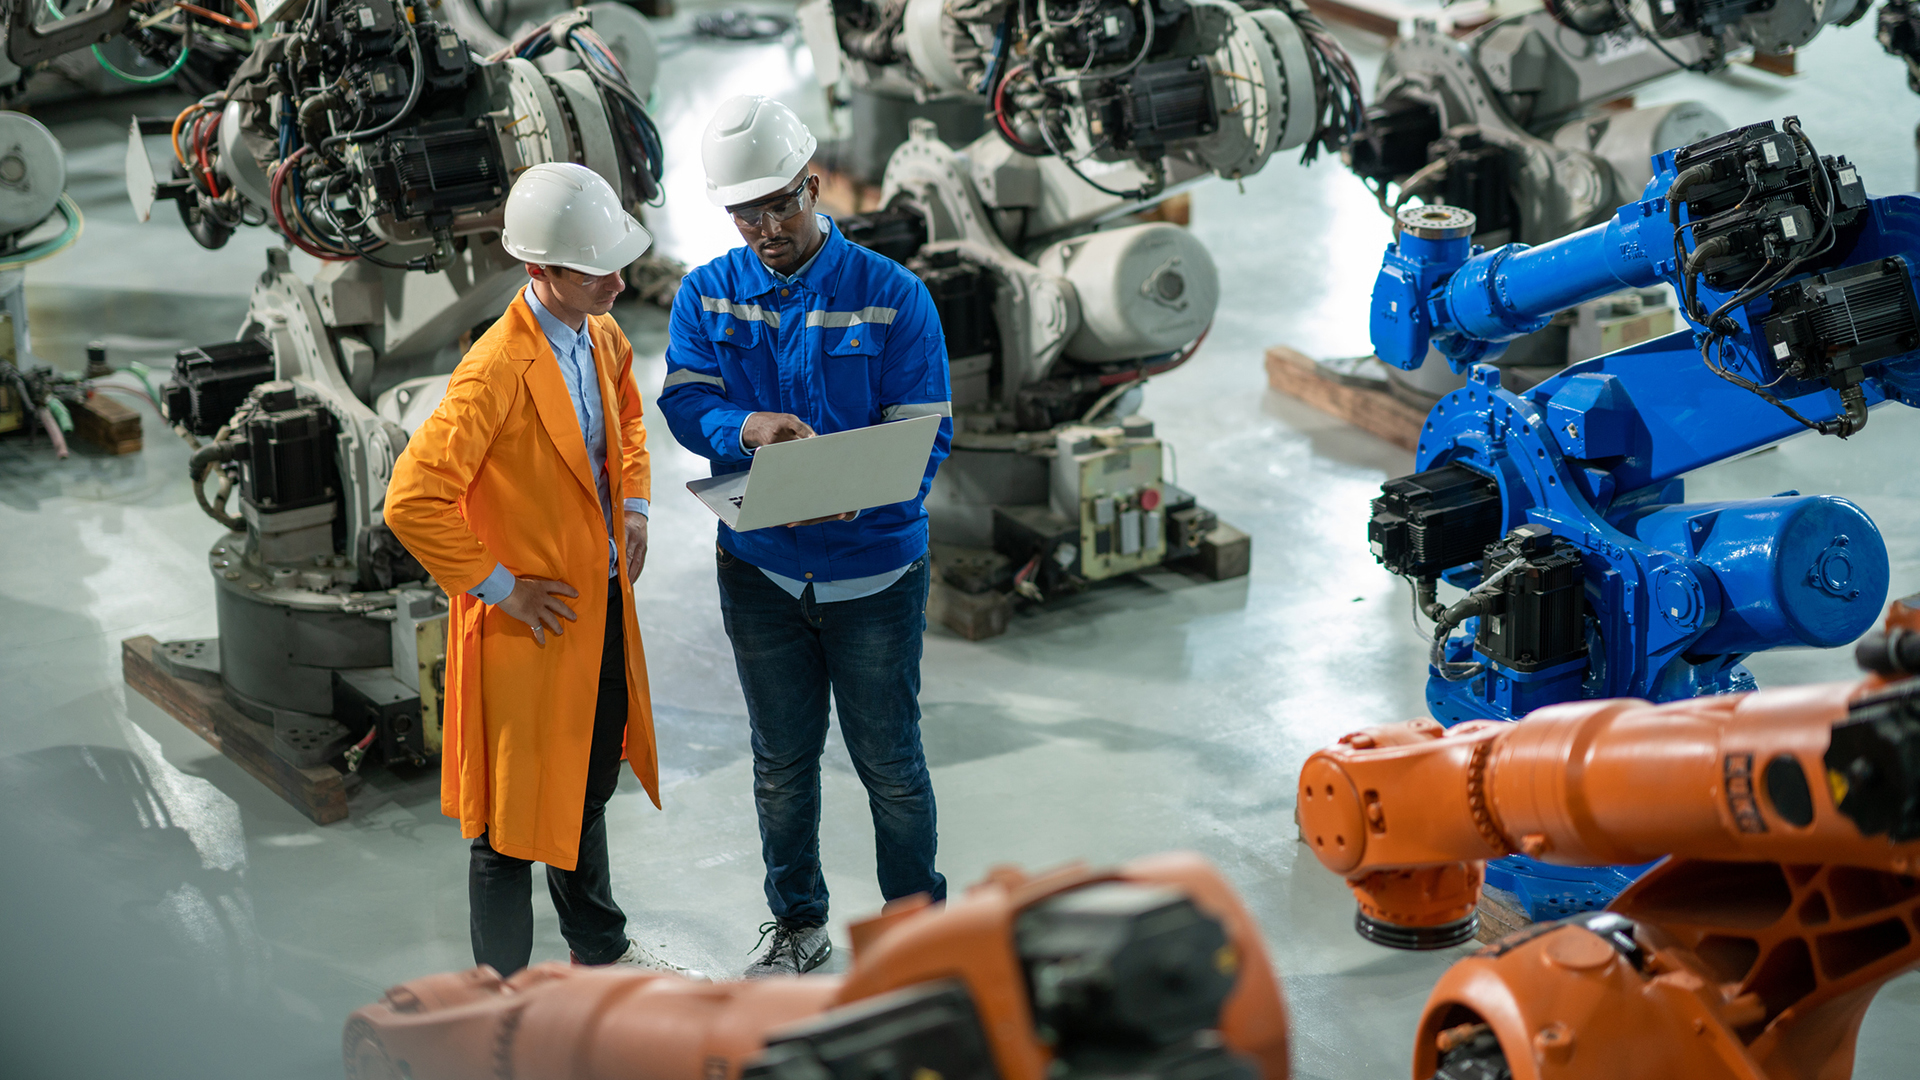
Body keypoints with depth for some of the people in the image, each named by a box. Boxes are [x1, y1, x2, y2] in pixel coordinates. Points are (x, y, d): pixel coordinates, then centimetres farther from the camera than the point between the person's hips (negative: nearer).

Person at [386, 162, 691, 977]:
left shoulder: (602, 336, 0)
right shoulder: (498, 372, -26)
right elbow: (412, 502, -30)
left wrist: (634, 505, 11)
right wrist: (497, 587, -21)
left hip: (603, 603, 8)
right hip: (531, 623, -8)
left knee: (588, 789, 25)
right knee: (514, 816, 5)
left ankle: (599, 947, 44)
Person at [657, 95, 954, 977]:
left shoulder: (892, 297, -11)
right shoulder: (707, 297, -1)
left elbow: (924, 434, -13)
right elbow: (685, 403, -9)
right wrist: (745, 428, -32)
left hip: (874, 566, -3)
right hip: (760, 567, 3)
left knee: (889, 760, 8)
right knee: (781, 760, 16)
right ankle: (796, 924, 33)